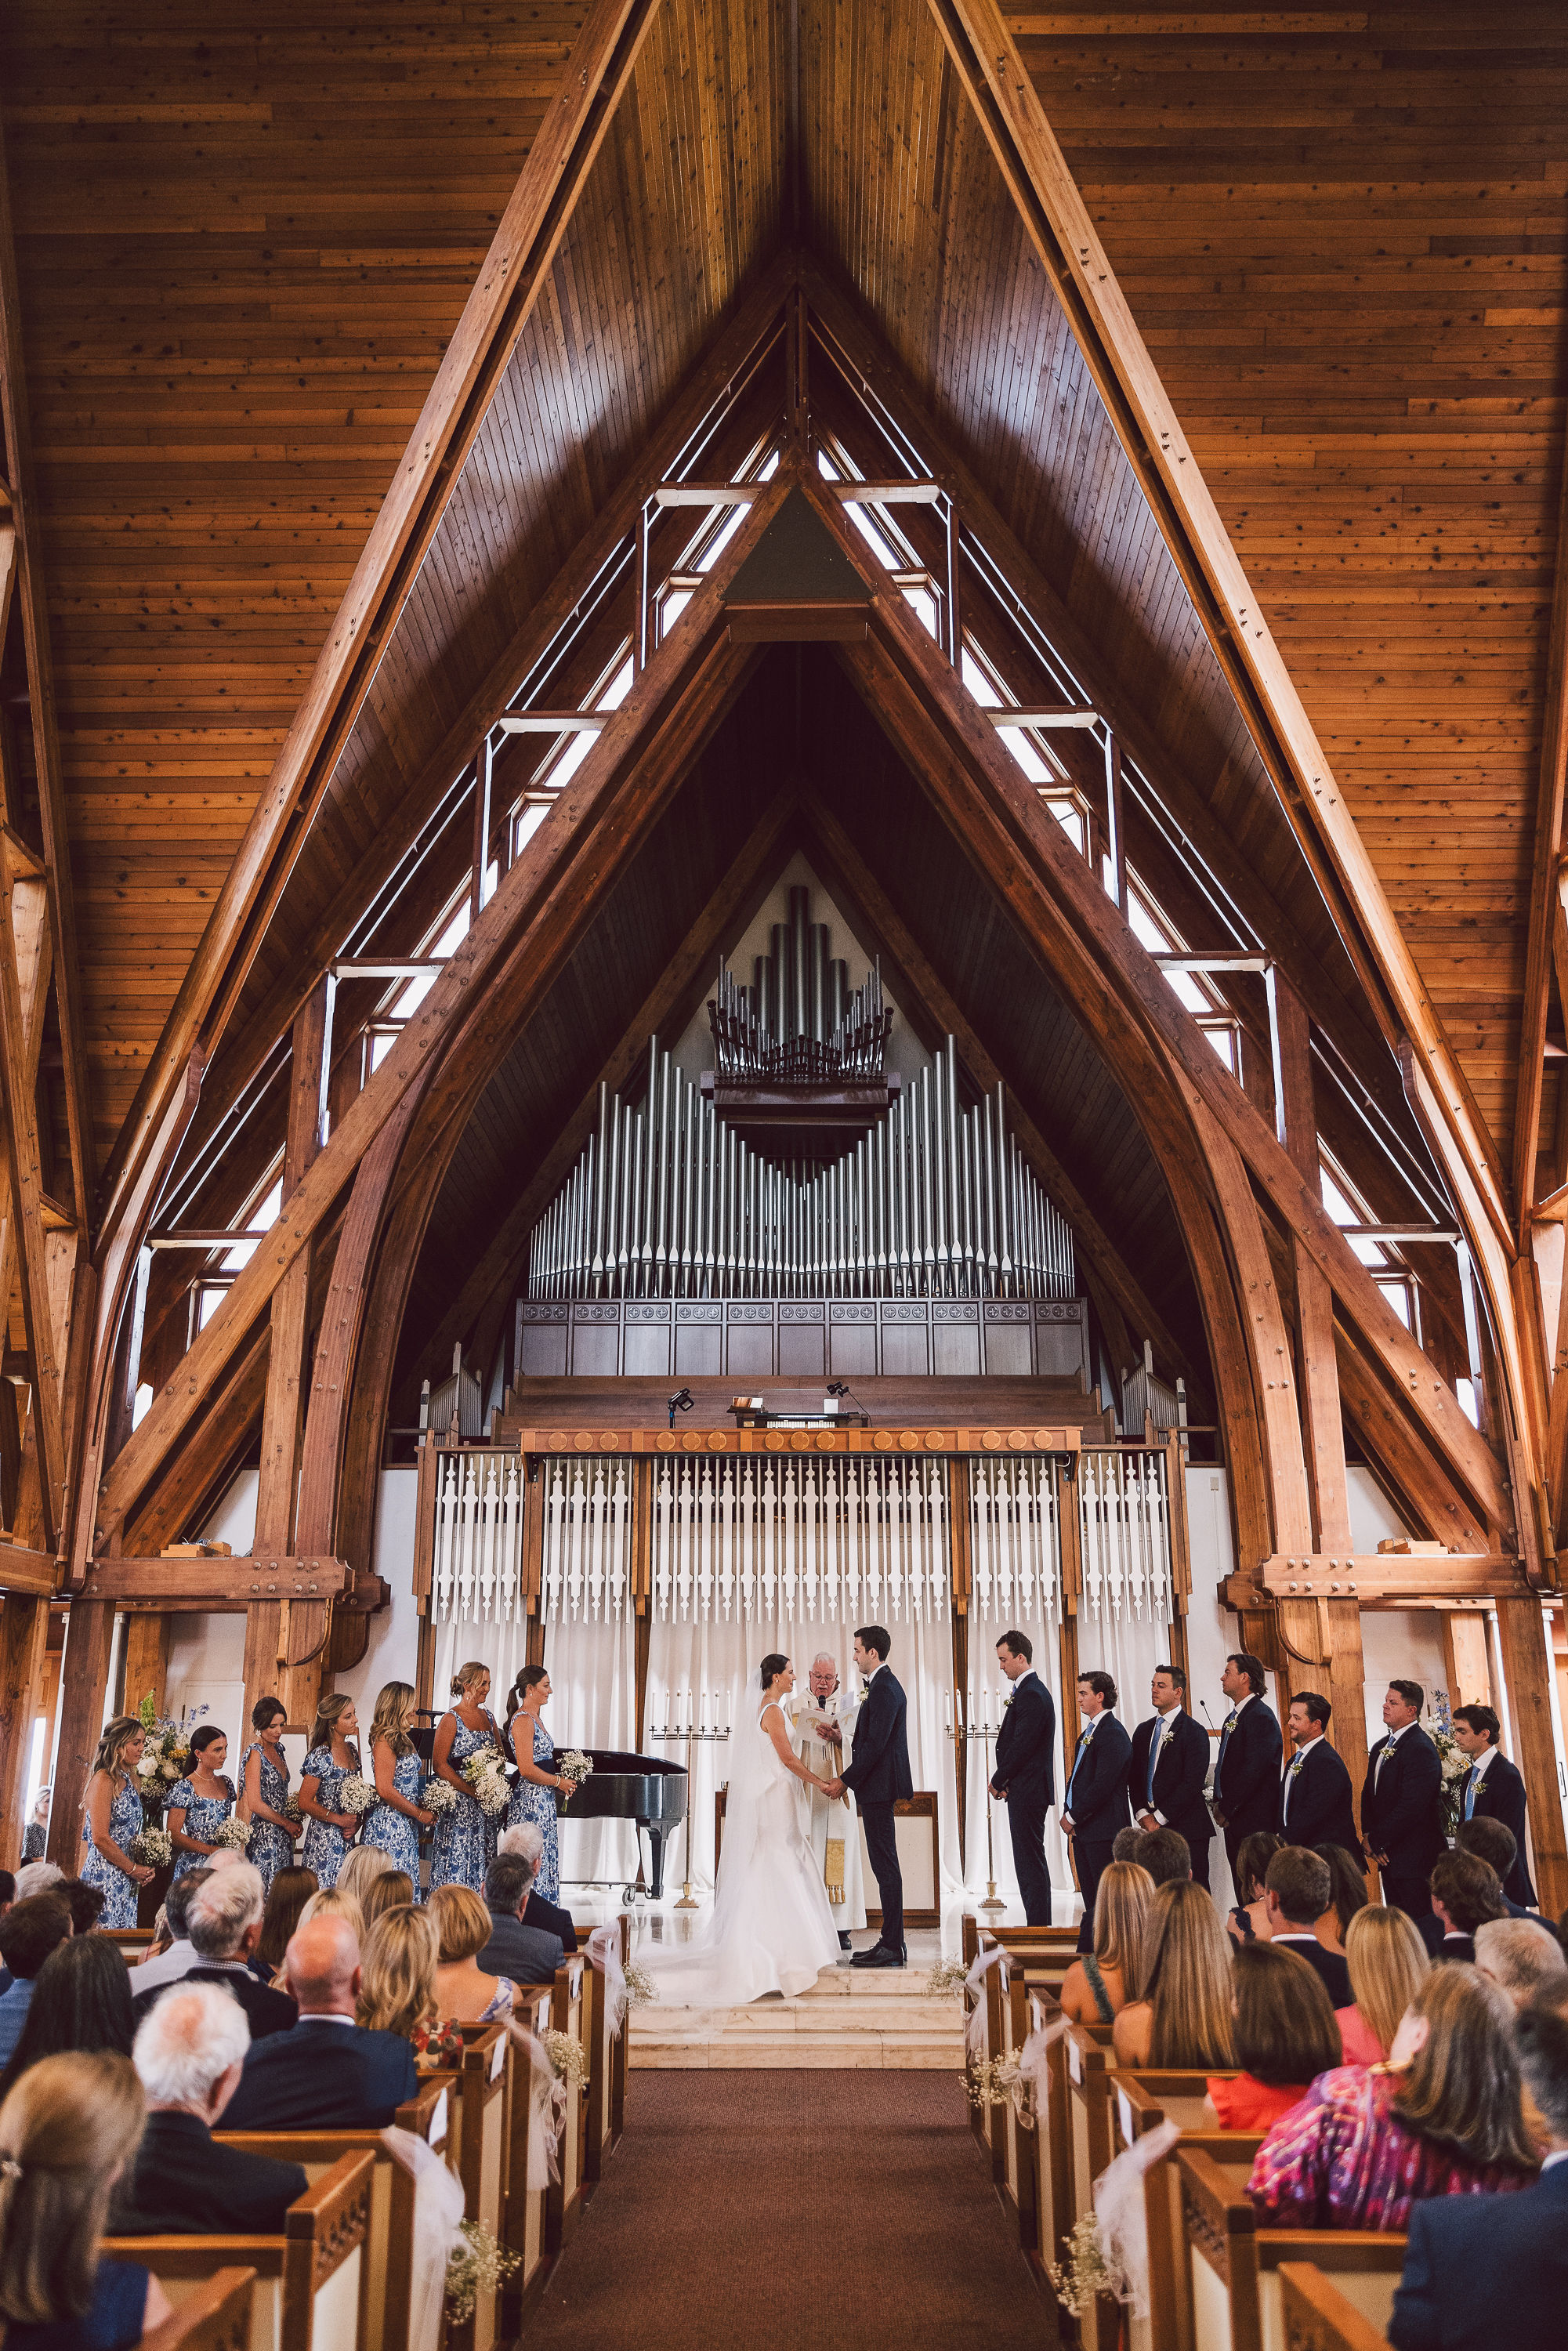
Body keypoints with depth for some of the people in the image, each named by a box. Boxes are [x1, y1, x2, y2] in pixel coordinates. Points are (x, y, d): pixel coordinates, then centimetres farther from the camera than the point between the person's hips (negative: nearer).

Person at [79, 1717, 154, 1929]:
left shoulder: (128, 1781, 15)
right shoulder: (103, 1780, -11)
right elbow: (100, 1838, -17)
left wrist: (142, 1868, 3)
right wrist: (133, 1869, -9)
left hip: (124, 1879, 9)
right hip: (105, 1876, -9)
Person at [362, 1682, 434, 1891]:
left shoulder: (403, 1739, 15)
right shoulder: (384, 1740, -13)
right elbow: (385, 1790, -19)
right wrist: (419, 1814, -11)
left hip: (406, 1827, 9)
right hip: (388, 1825, -9)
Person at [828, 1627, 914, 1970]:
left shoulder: (884, 1688, -17)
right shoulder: (885, 1684, 16)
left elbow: (875, 1745, -21)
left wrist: (846, 1780, -16)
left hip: (879, 1787, -10)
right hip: (879, 1787, 10)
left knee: (885, 1865, -6)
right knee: (885, 1865, 12)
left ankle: (891, 1947, -1)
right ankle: (890, 1942, 17)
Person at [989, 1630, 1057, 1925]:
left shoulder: (1031, 1695, -17)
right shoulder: (1031, 1690, 16)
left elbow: (1021, 1746, -20)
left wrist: (998, 1781, -8)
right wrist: (1003, 1781, 9)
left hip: (1027, 1790, -11)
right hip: (1026, 1792, 11)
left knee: (1030, 1862, -6)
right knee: (1030, 1861, 14)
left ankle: (1038, 1928, -3)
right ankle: (1038, 1926, 20)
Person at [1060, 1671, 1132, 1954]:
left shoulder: (1113, 1734, -15)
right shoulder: (1087, 1732, 16)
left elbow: (1103, 1785, -20)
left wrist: (1073, 1817, -14)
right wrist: (1068, 1813, 7)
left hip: (1103, 1828, -9)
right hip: (1082, 1829, 9)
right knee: (1092, 1901, 13)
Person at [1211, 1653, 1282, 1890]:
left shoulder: (1261, 1716, -14)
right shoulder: (1233, 1718, 17)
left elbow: (1254, 1769, -20)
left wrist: (1226, 1808, -15)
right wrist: (1219, 1803, 8)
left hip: (1254, 1821, -9)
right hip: (1234, 1821, 9)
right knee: (1242, 1890, 10)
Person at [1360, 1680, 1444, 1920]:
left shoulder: (1421, 1749, -16)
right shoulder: (1381, 1747, 15)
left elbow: (1412, 1806, -21)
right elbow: (1368, 1793, 19)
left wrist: (1377, 1840, -14)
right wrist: (1370, 1835, 2)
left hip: (1415, 1856, -9)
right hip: (1388, 1855, 9)